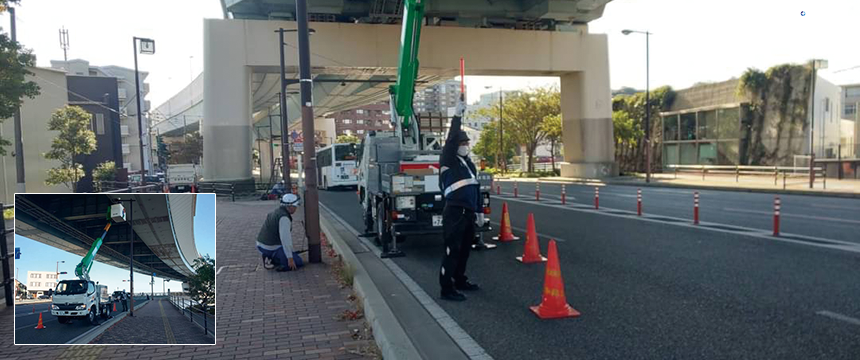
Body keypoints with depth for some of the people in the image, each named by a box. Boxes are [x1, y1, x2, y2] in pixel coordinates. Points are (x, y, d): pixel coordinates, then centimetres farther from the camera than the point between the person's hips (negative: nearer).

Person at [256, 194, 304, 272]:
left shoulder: (277, 212, 11)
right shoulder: (284, 217, -21)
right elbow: (285, 239, -27)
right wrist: (290, 258, -25)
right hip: (271, 248, -9)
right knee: (298, 262, -1)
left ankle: (270, 258, 8)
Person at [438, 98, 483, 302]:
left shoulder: (469, 163, 18)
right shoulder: (448, 160, -4)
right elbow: (451, 139, -20)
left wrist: (479, 210, 21)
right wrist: (457, 116, -25)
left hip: (469, 213, 8)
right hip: (454, 212, -8)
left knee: (465, 249, 15)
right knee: (452, 250, -7)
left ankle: (460, 280, 29)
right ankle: (447, 289, -2)